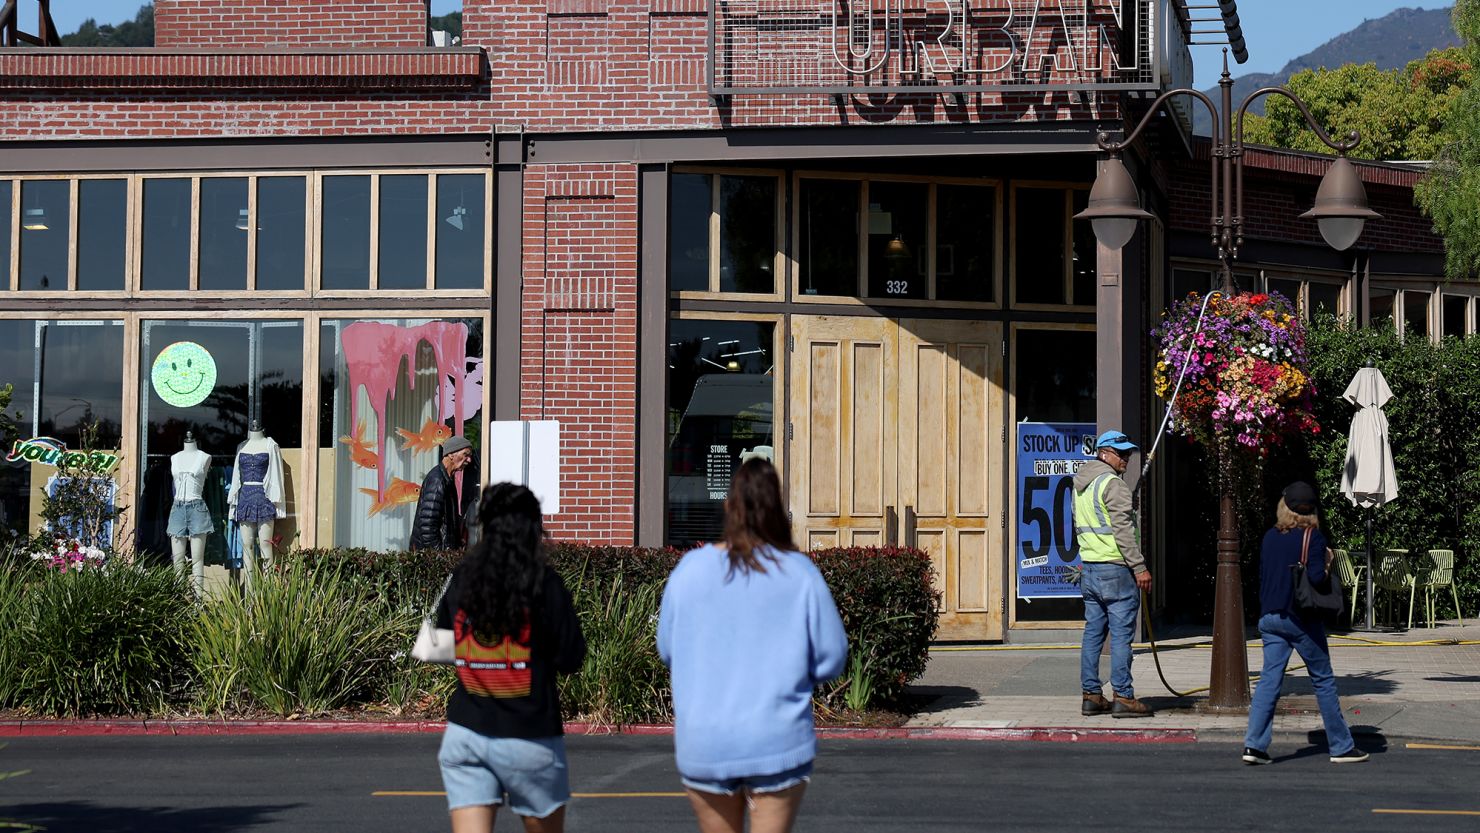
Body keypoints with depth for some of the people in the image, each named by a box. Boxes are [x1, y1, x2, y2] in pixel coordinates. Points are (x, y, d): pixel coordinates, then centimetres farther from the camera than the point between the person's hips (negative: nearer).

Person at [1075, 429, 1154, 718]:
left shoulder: (1080, 484, 16)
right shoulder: (1112, 484, -13)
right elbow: (1123, 530, -18)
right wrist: (1139, 567, -17)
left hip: (1089, 567, 9)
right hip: (1115, 568, -9)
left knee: (1093, 632, 10)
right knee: (1121, 634, -6)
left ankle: (1091, 695, 12)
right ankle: (1123, 697, -7)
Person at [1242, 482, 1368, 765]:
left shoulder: (1269, 537, 7)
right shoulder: (1313, 537, -8)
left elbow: (1262, 575, 12)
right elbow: (1316, 577, -17)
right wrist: (1328, 573, 2)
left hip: (1269, 617, 4)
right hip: (1301, 619, -4)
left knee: (1269, 678, 2)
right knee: (1323, 680, 6)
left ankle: (1254, 745, -9)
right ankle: (1341, 746, 11)